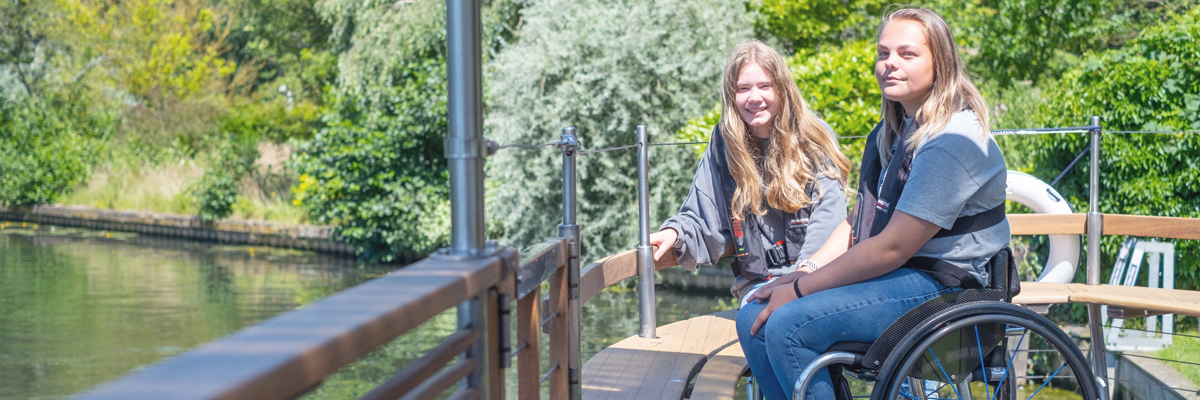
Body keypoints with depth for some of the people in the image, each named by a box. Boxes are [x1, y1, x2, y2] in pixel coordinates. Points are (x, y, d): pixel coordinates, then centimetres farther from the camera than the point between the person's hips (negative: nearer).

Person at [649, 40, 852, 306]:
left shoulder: (815, 138, 4)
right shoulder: (723, 145, 10)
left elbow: (829, 216, -6)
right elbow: (703, 222, 13)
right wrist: (676, 233, -10)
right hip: (758, 282, 1)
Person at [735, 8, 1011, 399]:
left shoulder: (953, 140, -18)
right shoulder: (891, 132, 14)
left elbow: (893, 247, -22)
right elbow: (859, 221, 17)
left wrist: (799, 290, -18)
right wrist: (806, 271, -1)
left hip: (940, 287, -10)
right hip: (888, 275, 10)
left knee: (788, 326, -25)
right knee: (754, 318, -1)